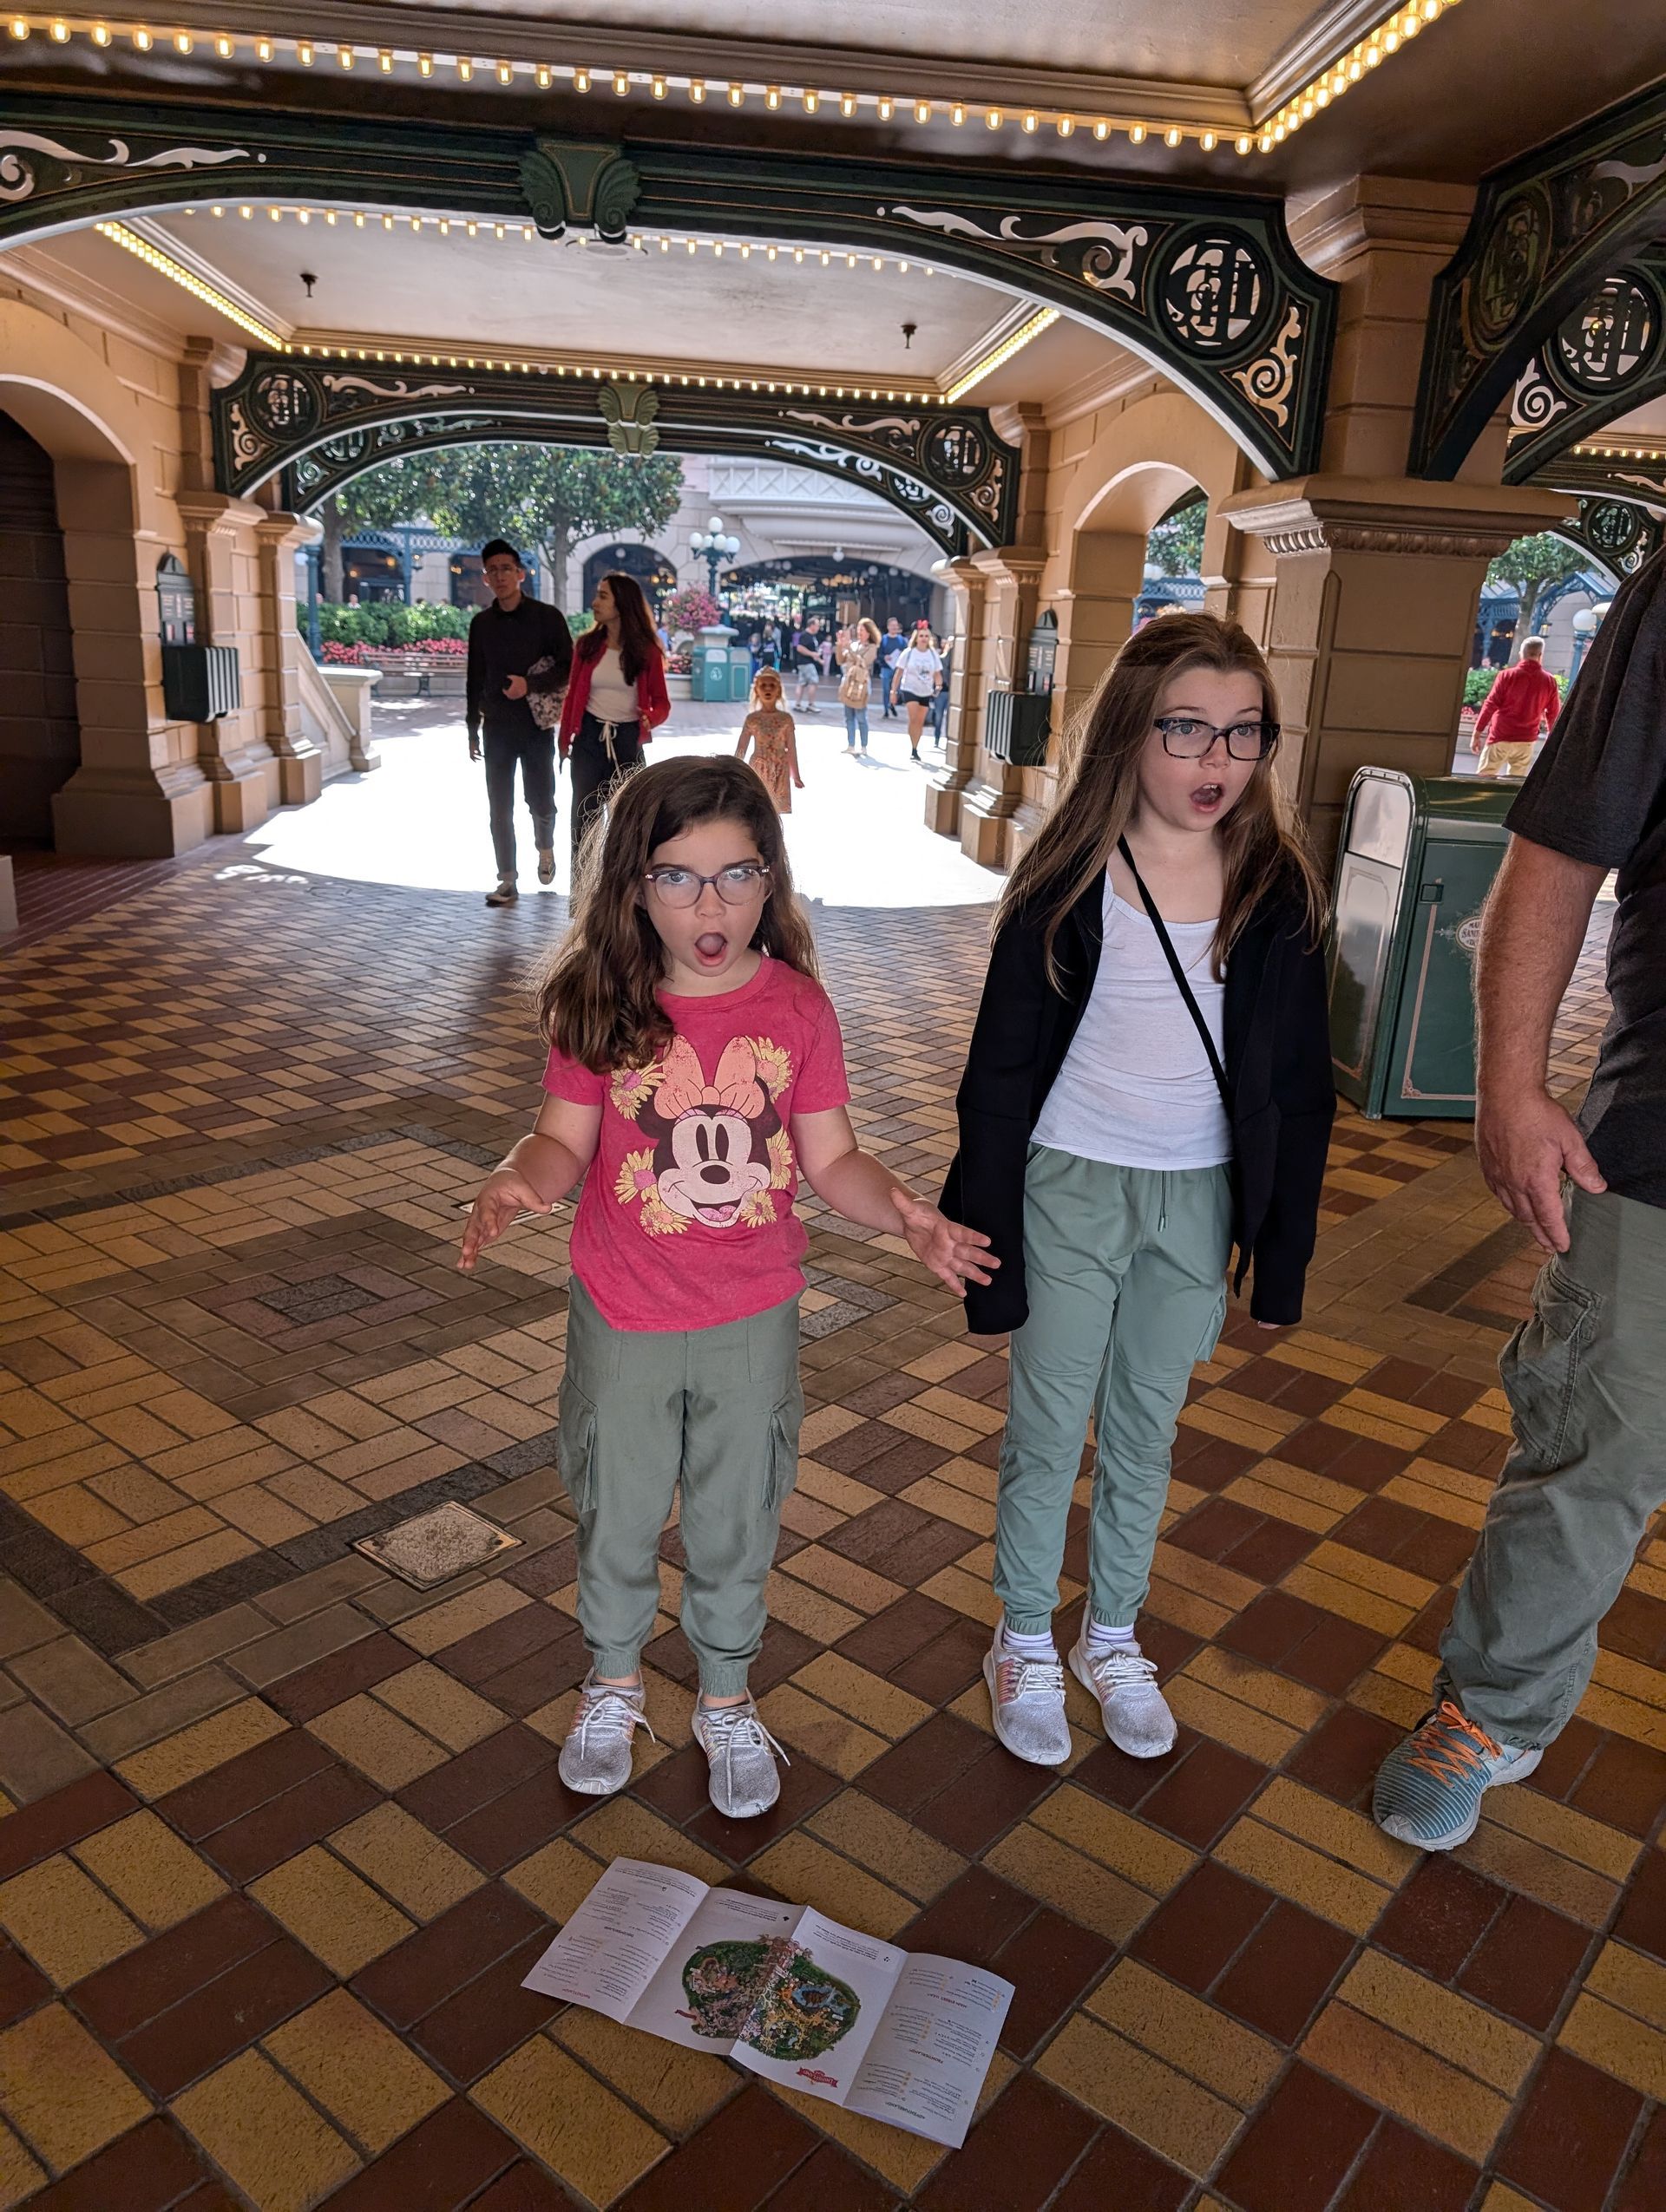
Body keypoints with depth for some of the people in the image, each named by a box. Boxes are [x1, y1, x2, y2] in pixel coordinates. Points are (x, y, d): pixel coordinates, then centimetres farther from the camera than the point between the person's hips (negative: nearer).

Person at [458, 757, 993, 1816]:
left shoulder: (798, 1008, -10)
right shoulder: (599, 1005, -12)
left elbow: (831, 1159, -6)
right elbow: (566, 1141, -7)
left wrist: (905, 1211, -25)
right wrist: (518, 1181, -29)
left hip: (754, 1324, 0)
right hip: (623, 1322, 0)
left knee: (736, 1527, 18)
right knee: (617, 1518, 20)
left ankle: (728, 1701, 44)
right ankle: (615, 1685, 47)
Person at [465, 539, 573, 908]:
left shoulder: (547, 617, -3)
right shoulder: (481, 624, 7)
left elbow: (569, 668, -5)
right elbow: (475, 680, 13)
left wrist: (531, 684, -18)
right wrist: (472, 729, 12)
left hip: (537, 725, -3)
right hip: (497, 726, 3)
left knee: (540, 801, 4)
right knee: (500, 808, 2)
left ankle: (545, 848, 36)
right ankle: (507, 882, 8)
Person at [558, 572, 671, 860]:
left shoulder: (646, 650, -3)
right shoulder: (588, 644, 2)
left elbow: (661, 701, -1)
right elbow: (573, 694, 6)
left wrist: (651, 718, -23)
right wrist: (565, 738, 3)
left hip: (627, 739, -1)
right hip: (589, 736, 1)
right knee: (585, 814, 4)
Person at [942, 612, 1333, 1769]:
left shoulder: (1280, 890, -5)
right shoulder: (1068, 884, -13)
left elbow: (1301, 1086, 2)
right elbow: (1001, 1073, -9)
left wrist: (1283, 1253, 3)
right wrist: (986, 1243, -9)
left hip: (1201, 1197, 3)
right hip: (1074, 1188, -2)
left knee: (1146, 1431, 18)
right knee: (1047, 1429, 11)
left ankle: (1113, 1636, 39)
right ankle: (1025, 1643, 33)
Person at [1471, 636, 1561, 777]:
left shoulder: (1506, 675, -5)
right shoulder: (1550, 681, 1)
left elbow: (1490, 706, -8)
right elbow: (1553, 714, 8)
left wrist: (1477, 734, -4)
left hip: (1500, 738, -2)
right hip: (1526, 741, 2)